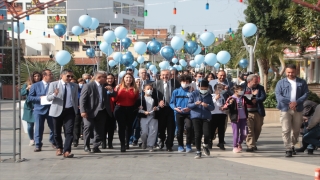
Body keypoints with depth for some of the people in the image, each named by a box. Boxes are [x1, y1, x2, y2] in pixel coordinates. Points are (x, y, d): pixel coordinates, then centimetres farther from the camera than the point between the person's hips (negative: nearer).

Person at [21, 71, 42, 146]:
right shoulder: (27, 84, 4)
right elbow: (21, 93, -2)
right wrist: (27, 88, -17)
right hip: (29, 107, 1)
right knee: (30, 125, 6)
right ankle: (31, 140, 22)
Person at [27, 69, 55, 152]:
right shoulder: (35, 85, 4)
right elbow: (30, 98, 1)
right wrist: (40, 98, -12)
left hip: (51, 109, 1)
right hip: (39, 110, -1)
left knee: (53, 127, 8)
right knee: (38, 128, -2)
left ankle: (53, 142, 28)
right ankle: (38, 145, 5)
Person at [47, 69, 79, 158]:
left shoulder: (74, 86, 8)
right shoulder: (54, 84, -1)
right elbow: (48, 98, -6)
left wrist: (76, 111, 10)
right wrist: (54, 94, -26)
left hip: (70, 111, 1)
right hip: (57, 111, -1)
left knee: (69, 131, -11)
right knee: (57, 131, 9)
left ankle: (66, 151, -14)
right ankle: (59, 148, 30)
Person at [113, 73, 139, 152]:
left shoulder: (135, 88, 5)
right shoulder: (119, 87, 3)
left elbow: (136, 100, 7)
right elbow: (115, 99, -3)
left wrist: (137, 92, -4)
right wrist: (116, 91, -16)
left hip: (131, 109, 2)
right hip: (120, 109, -1)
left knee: (129, 126, 8)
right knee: (121, 127, -7)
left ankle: (127, 142, 27)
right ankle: (122, 145, -7)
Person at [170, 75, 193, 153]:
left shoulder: (191, 92, 4)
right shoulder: (176, 92, 9)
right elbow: (172, 102, 9)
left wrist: (189, 108, -17)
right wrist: (175, 108, -9)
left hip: (188, 113, -2)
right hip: (179, 113, 2)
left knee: (188, 127, -20)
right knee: (180, 130, 6)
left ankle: (188, 145, -8)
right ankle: (180, 146, 21)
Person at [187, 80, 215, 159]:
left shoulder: (209, 95, 8)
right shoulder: (194, 94, 3)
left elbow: (212, 107, 6)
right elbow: (189, 105, 0)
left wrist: (207, 106, -15)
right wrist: (195, 104, -20)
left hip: (206, 117, 1)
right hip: (196, 117, -1)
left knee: (207, 134, -12)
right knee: (198, 134, -2)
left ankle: (205, 146, 19)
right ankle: (198, 152, 12)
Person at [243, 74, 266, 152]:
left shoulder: (260, 88, 7)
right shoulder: (243, 87, 3)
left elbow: (263, 97, -6)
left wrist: (256, 100, -23)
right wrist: (252, 94, -13)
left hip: (258, 112, 3)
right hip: (247, 113, -3)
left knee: (258, 129, 11)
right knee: (249, 129, -8)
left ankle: (253, 143, 30)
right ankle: (250, 146, -7)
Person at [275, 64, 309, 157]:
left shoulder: (302, 82, 9)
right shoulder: (281, 83, 5)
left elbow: (306, 94, 2)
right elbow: (278, 95, -4)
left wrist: (296, 102, -13)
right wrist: (289, 103, -16)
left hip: (298, 110, 2)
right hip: (285, 109, -2)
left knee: (296, 130, 11)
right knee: (286, 130, -9)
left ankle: (292, 145, 30)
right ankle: (288, 149, -7)